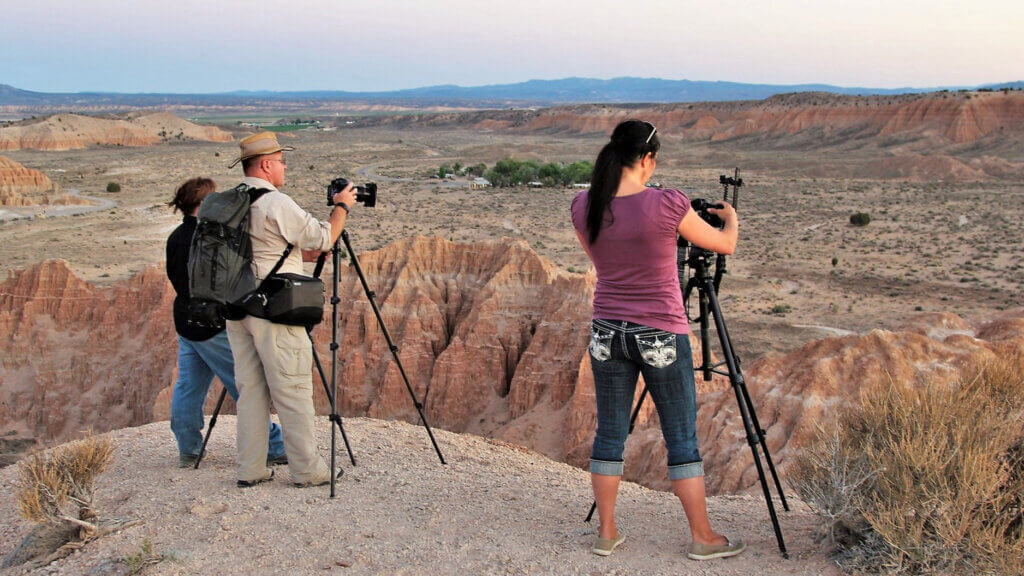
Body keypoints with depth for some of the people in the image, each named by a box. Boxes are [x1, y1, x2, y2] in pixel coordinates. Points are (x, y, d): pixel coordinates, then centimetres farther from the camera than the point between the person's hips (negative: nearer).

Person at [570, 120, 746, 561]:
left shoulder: (583, 207, -4)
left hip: (607, 334, 4)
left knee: (609, 433, 14)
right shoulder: (667, 205, -16)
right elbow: (725, 245, 0)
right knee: (682, 437, 8)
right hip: (661, 336, -4)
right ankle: (703, 537, 19)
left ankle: (607, 532, 22)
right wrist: (730, 216, 21)